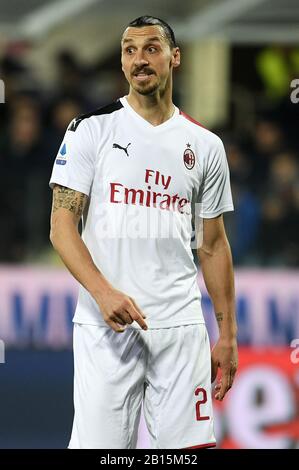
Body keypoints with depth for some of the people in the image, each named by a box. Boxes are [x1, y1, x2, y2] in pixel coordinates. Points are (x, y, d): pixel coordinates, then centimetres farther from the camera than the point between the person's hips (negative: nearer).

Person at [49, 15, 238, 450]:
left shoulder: (205, 146, 11)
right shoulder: (92, 131, 2)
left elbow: (213, 245, 16)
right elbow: (62, 226, -2)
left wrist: (227, 334, 11)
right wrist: (103, 292, -18)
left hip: (181, 325, 2)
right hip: (105, 325, -2)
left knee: (189, 443, -2)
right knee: (102, 445, -6)